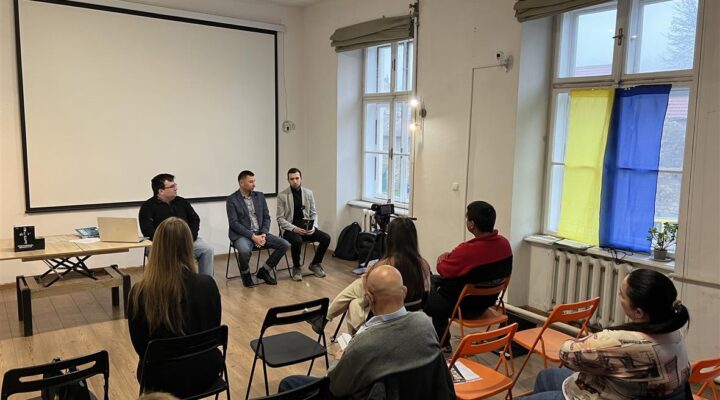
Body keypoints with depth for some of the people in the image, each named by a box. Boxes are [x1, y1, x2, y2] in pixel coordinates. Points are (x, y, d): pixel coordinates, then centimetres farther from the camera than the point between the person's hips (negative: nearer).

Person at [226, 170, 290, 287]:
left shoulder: (260, 196, 10)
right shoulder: (232, 200, -5)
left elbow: (266, 217, 9)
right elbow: (233, 223, -13)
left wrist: (263, 234, -9)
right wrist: (252, 236, -20)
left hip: (259, 233, 5)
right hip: (242, 235, -5)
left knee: (285, 244, -12)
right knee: (245, 250, -38)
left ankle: (264, 271, 5)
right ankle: (245, 273, -4)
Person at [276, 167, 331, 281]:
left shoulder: (308, 193, 6)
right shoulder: (282, 195, -4)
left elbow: (314, 213, 10)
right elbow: (280, 219, -5)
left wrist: (314, 227, -10)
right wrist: (294, 228, -20)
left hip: (306, 227, 4)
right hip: (289, 228, -4)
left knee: (326, 238, -19)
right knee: (297, 241, -37)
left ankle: (315, 264, 5)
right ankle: (296, 268, -9)